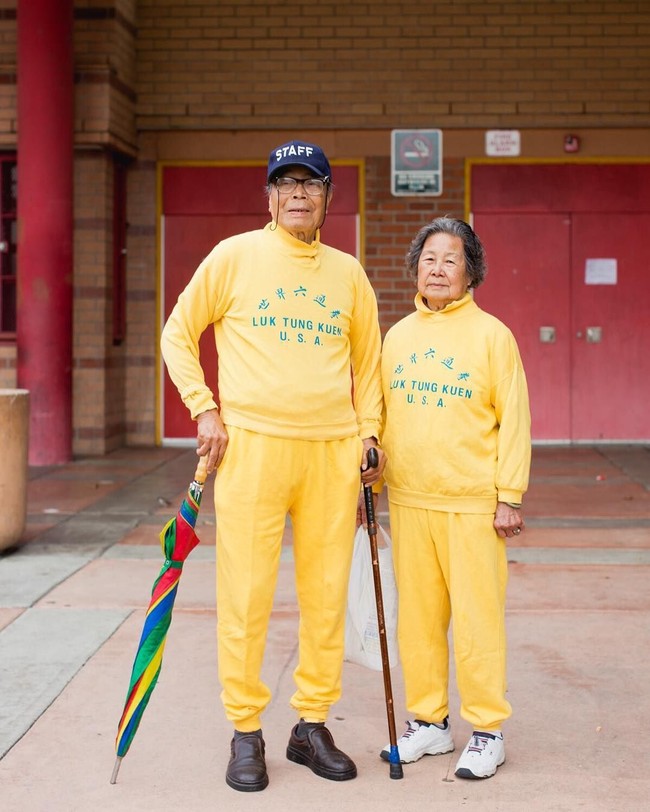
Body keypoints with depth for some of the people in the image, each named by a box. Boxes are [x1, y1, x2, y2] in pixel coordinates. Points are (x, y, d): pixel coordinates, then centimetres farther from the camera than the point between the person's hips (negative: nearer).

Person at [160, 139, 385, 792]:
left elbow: (367, 363, 20)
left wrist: (368, 434, 9)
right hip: (251, 444, -3)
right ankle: (246, 733, 11)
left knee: (327, 593, 6)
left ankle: (312, 724, 20)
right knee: (245, 595, -2)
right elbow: (178, 334, 8)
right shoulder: (234, 256, 4)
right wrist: (204, 409, -1)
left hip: (334, 451, 3)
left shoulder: (348, 273, 13)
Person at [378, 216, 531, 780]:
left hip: (472, 502, -5)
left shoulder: (491, 334, -3)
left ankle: (488, 731, 12)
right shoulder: (398, 336, 11)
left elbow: (514, 420, -4)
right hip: (409, 501, 5)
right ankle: (429, 722, 24)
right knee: (418, 617, 10)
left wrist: (510, 496, -8)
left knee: (477, 617, -1)